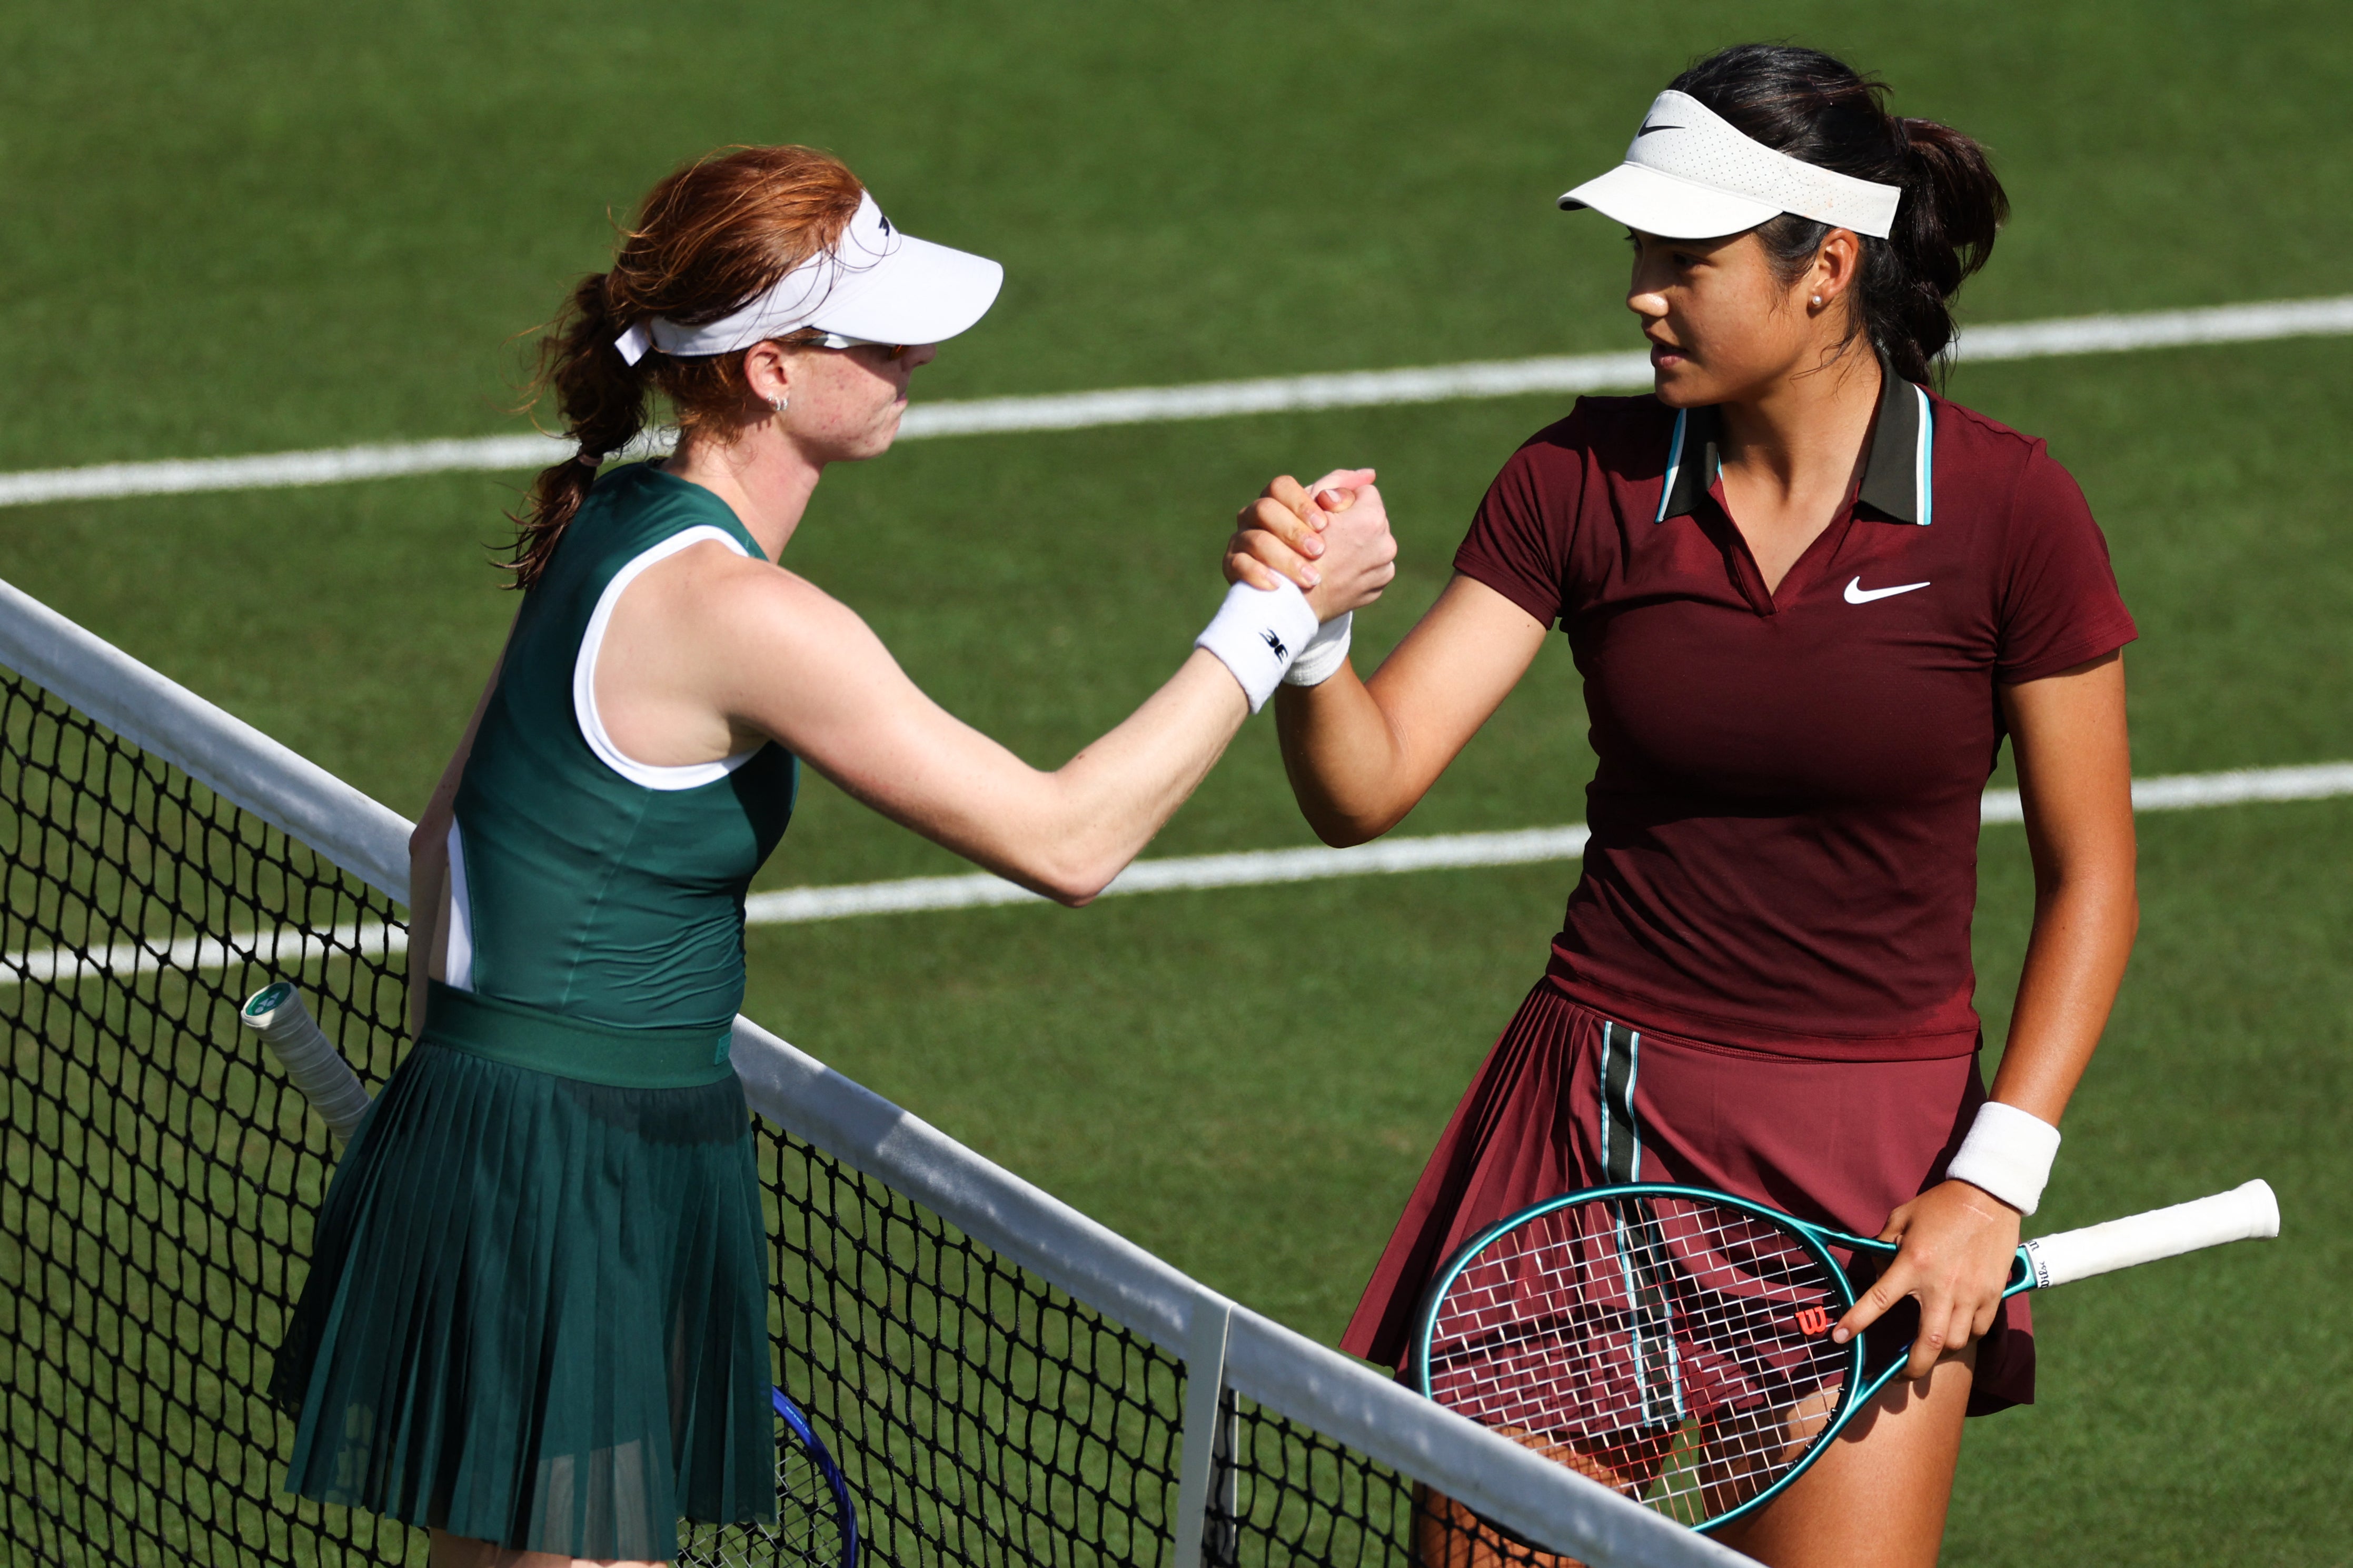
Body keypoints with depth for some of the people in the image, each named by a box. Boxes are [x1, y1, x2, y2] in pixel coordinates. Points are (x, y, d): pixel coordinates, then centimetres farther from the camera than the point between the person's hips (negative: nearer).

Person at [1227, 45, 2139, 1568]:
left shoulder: (2006, 510, -8)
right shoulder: (1583, 482, -1)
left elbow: (2089, 880, -2)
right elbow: (1367, 785, -4)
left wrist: (1995, 1181, -10)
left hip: (1871, 1163, -2)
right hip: (1595, 1125, 2)